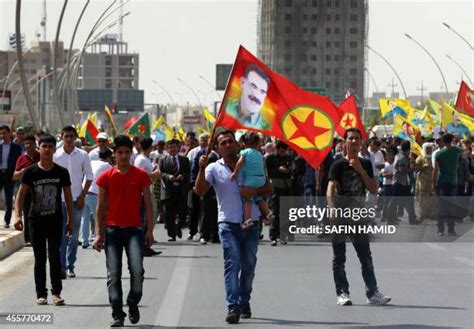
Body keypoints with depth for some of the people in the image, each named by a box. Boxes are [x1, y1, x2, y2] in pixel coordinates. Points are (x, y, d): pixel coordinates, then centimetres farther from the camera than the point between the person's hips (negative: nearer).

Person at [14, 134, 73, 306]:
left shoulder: (62, 172, 2)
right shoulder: (30, 172, -1)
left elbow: (68, 197, 8)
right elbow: (21, 195, -1)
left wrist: (70, 220, 6)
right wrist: (18, 215, -13)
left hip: (55, 220, 0)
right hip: (36, 219, 0)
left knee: (54, 255, -8)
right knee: (39, 258, 5)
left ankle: (56, 292, -1)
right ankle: (41, 294, 11)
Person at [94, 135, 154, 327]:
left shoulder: (141, 175, 4)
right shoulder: (106, 177, 5)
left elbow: (148, 204, 6)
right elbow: (101, 206, 8)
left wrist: (149, 230, 0)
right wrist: (99, 233, 2)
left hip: (134, 229, -1)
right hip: (112, 230, 1)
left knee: (137, 270, -15)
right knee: (113, 274, -2)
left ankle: (133, 304, 10)